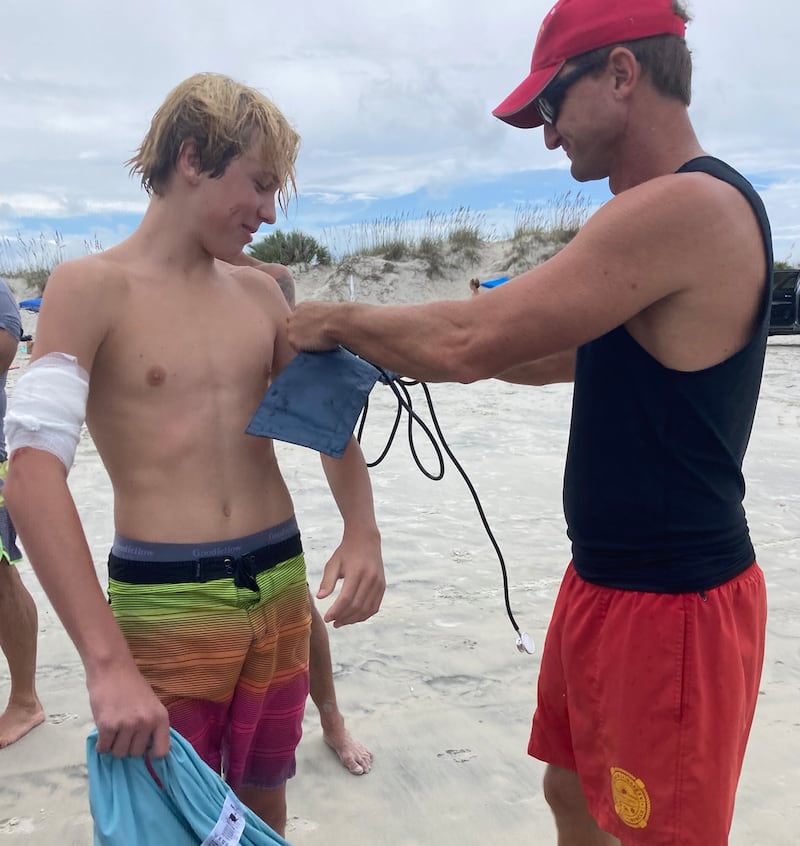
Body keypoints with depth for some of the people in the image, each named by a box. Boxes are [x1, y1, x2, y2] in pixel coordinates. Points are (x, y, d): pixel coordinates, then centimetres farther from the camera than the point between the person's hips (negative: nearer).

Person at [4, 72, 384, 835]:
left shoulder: (259, 294, 8)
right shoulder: (91, 287, -8)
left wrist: (362, 531, -3)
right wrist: (107, 664, -27)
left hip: (281, 588, 5)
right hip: (166, 602, -5)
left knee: (262, 805, 18)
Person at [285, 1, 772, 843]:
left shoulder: (688, 207, -22)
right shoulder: (664, 216, 11)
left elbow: (469, 338, -25)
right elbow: (566, 356, 17)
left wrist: (338, 319, -7)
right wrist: (398, 352, 9)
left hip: (672, 601, -9)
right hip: (606, 581, 9)